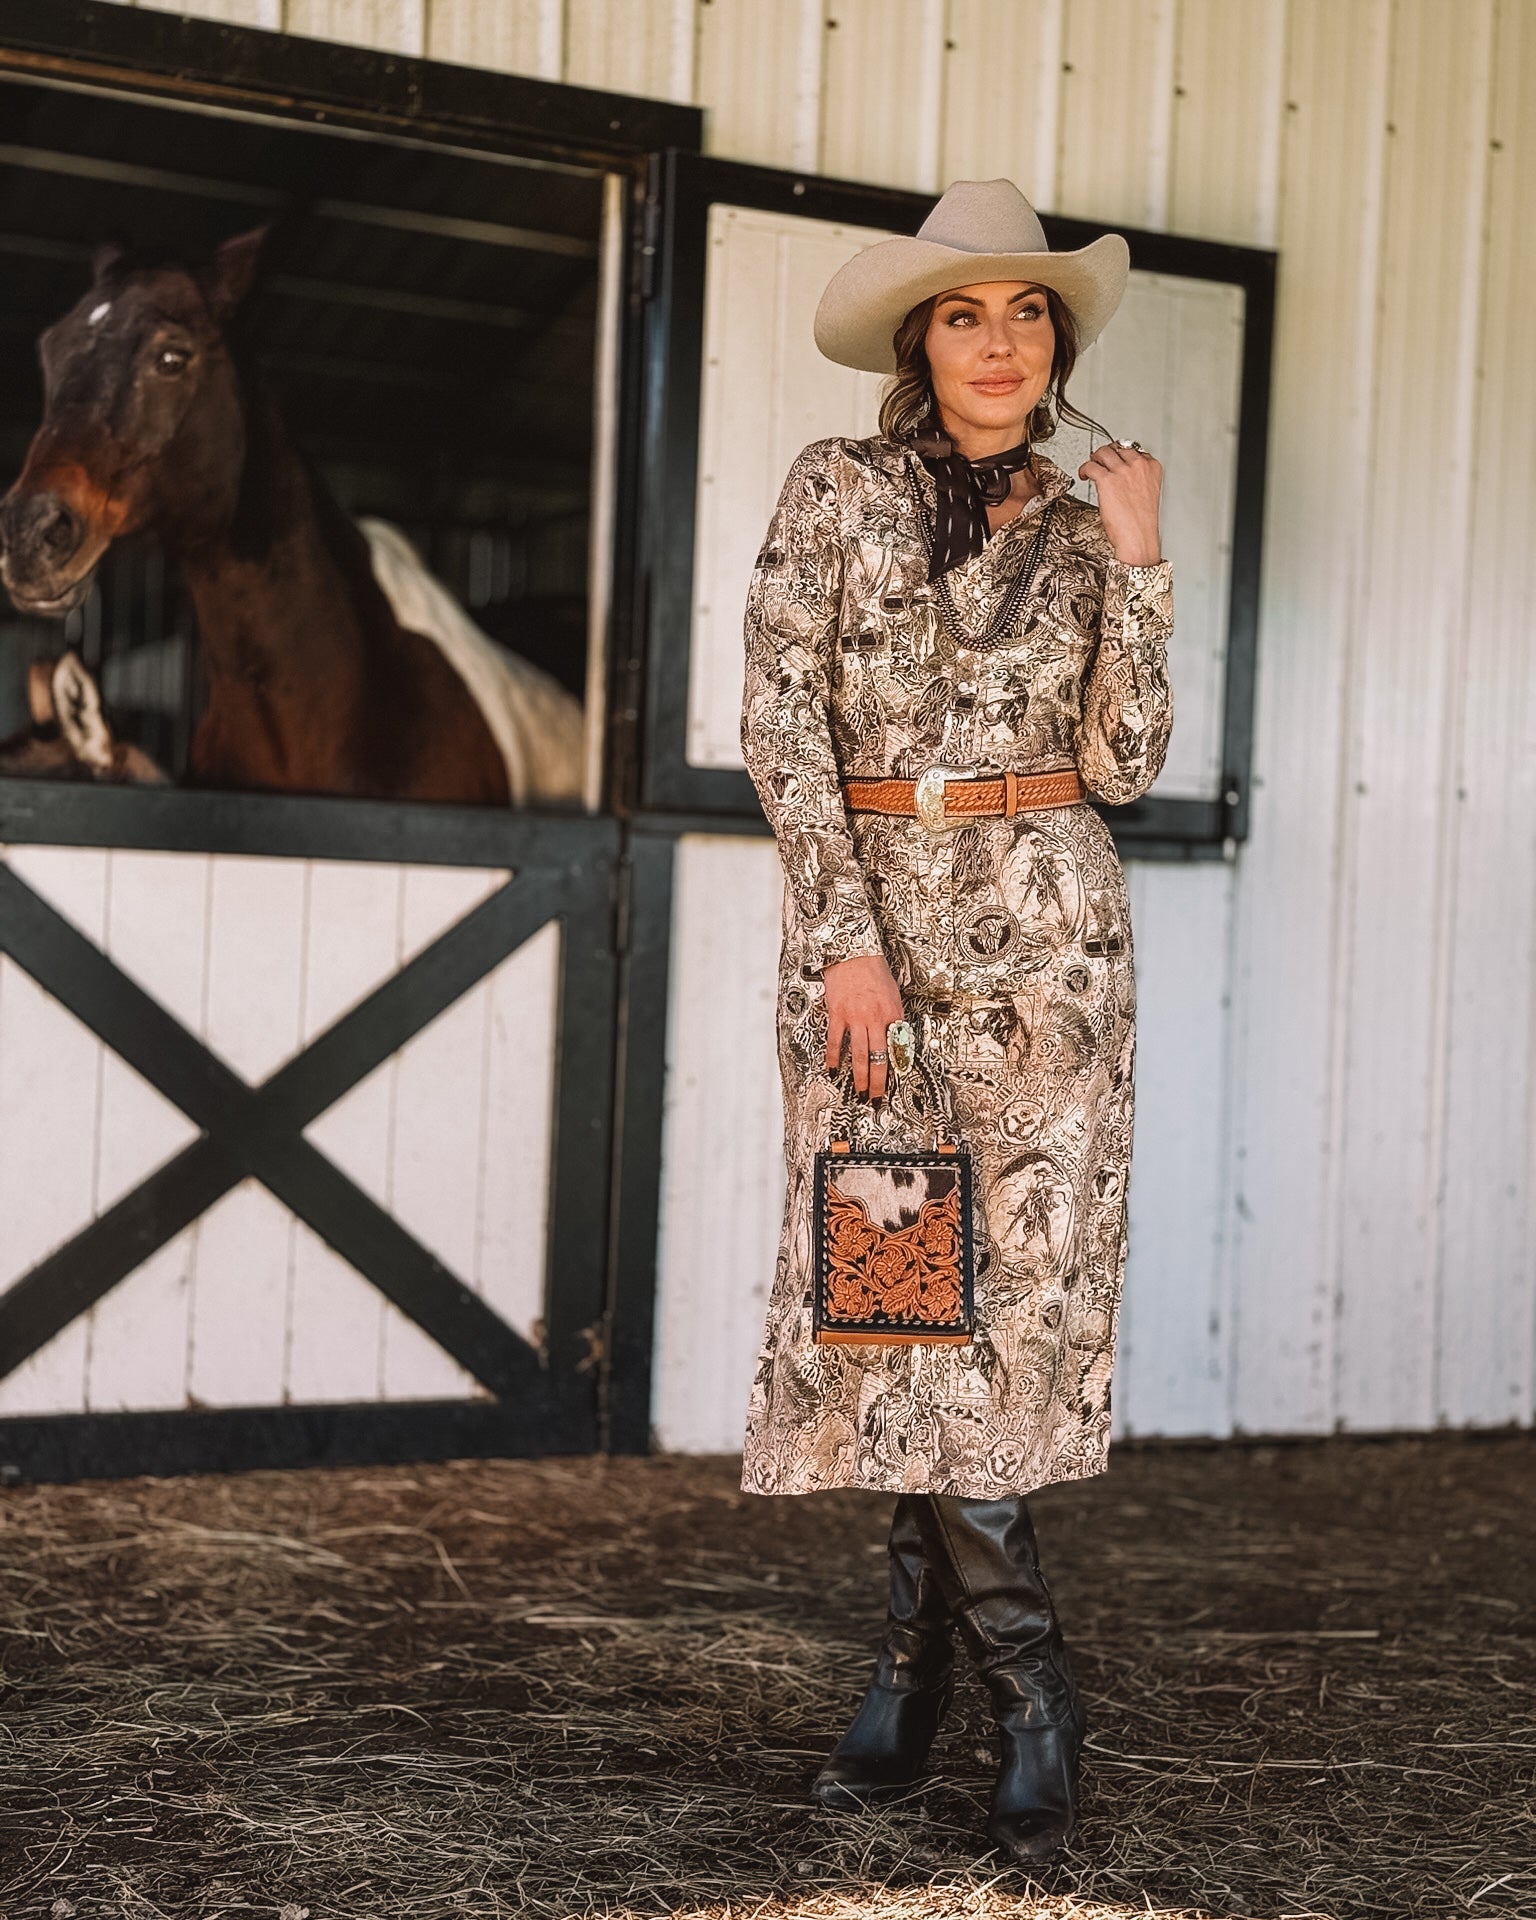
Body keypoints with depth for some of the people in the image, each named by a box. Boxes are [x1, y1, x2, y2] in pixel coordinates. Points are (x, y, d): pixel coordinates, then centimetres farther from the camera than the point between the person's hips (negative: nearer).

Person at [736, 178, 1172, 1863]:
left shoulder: (1080, 528, 10)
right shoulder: (836, 492, 6)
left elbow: (1122, 761, 2)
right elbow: (781, 726, -2)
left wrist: (1135, 562, -5)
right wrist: (845, 937, -10)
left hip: (1039, 933, 0)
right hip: (858, 910, 0)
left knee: (1013, 1281, -6)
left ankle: (921, 1659, 5)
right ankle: (1027, 1695, 13)